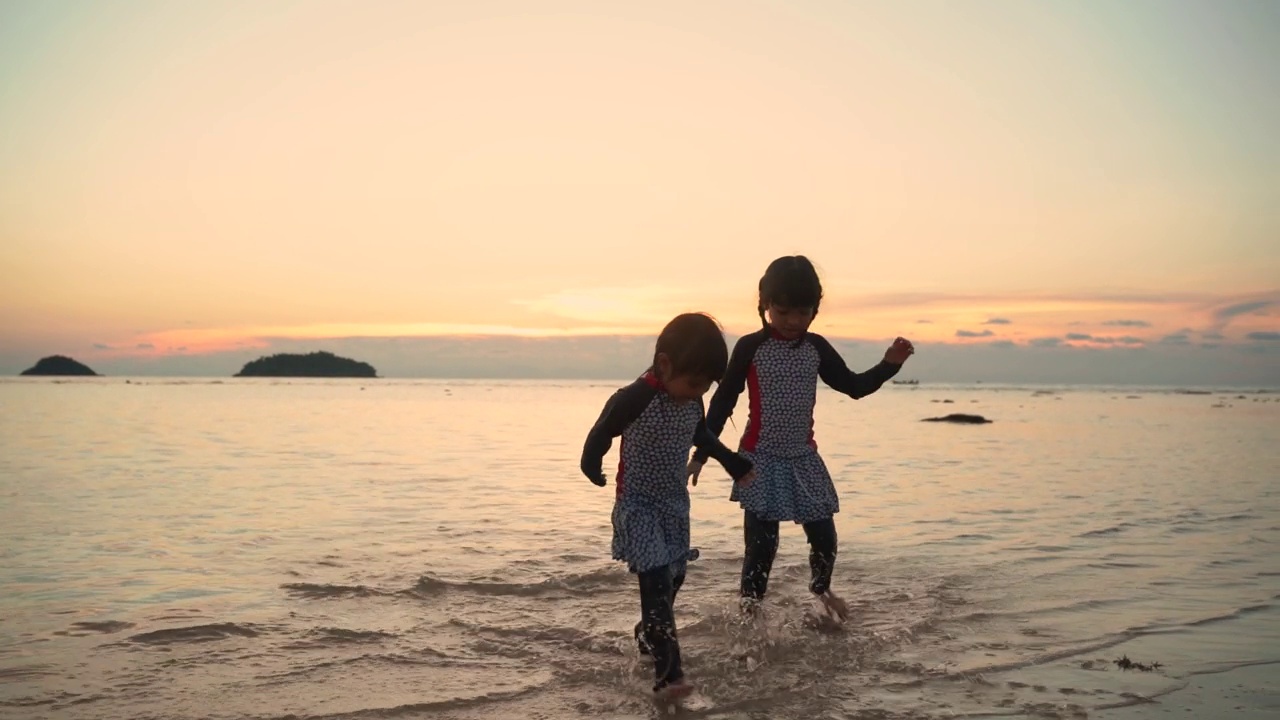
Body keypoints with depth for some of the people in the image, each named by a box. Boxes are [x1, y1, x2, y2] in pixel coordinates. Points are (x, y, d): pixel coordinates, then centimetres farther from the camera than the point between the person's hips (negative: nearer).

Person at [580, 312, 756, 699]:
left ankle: (647, 638, 42)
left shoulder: (693, 402, -3)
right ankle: (668, 673, -21)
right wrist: (592, 470, 0)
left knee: (673, 577, 17)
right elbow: (601, 433, -10)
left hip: (676, 504, 7)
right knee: (656, 581, -18)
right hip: (638, 505, -7)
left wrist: (733, 463, 22)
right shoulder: (634, 399, -25)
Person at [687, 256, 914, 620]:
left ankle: (821, 588, 38)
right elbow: (723, 401, -5)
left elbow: (854, 386, 11)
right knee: (761, 542, -5)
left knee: (824, 534, 9)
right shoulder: (750, 348, -9)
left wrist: (889, 364, -6)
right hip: (761, 459, -4)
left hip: (803, 457, 4)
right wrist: (701, 454, -6)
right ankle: (749, 606, 12)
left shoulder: (817, 348, 2)